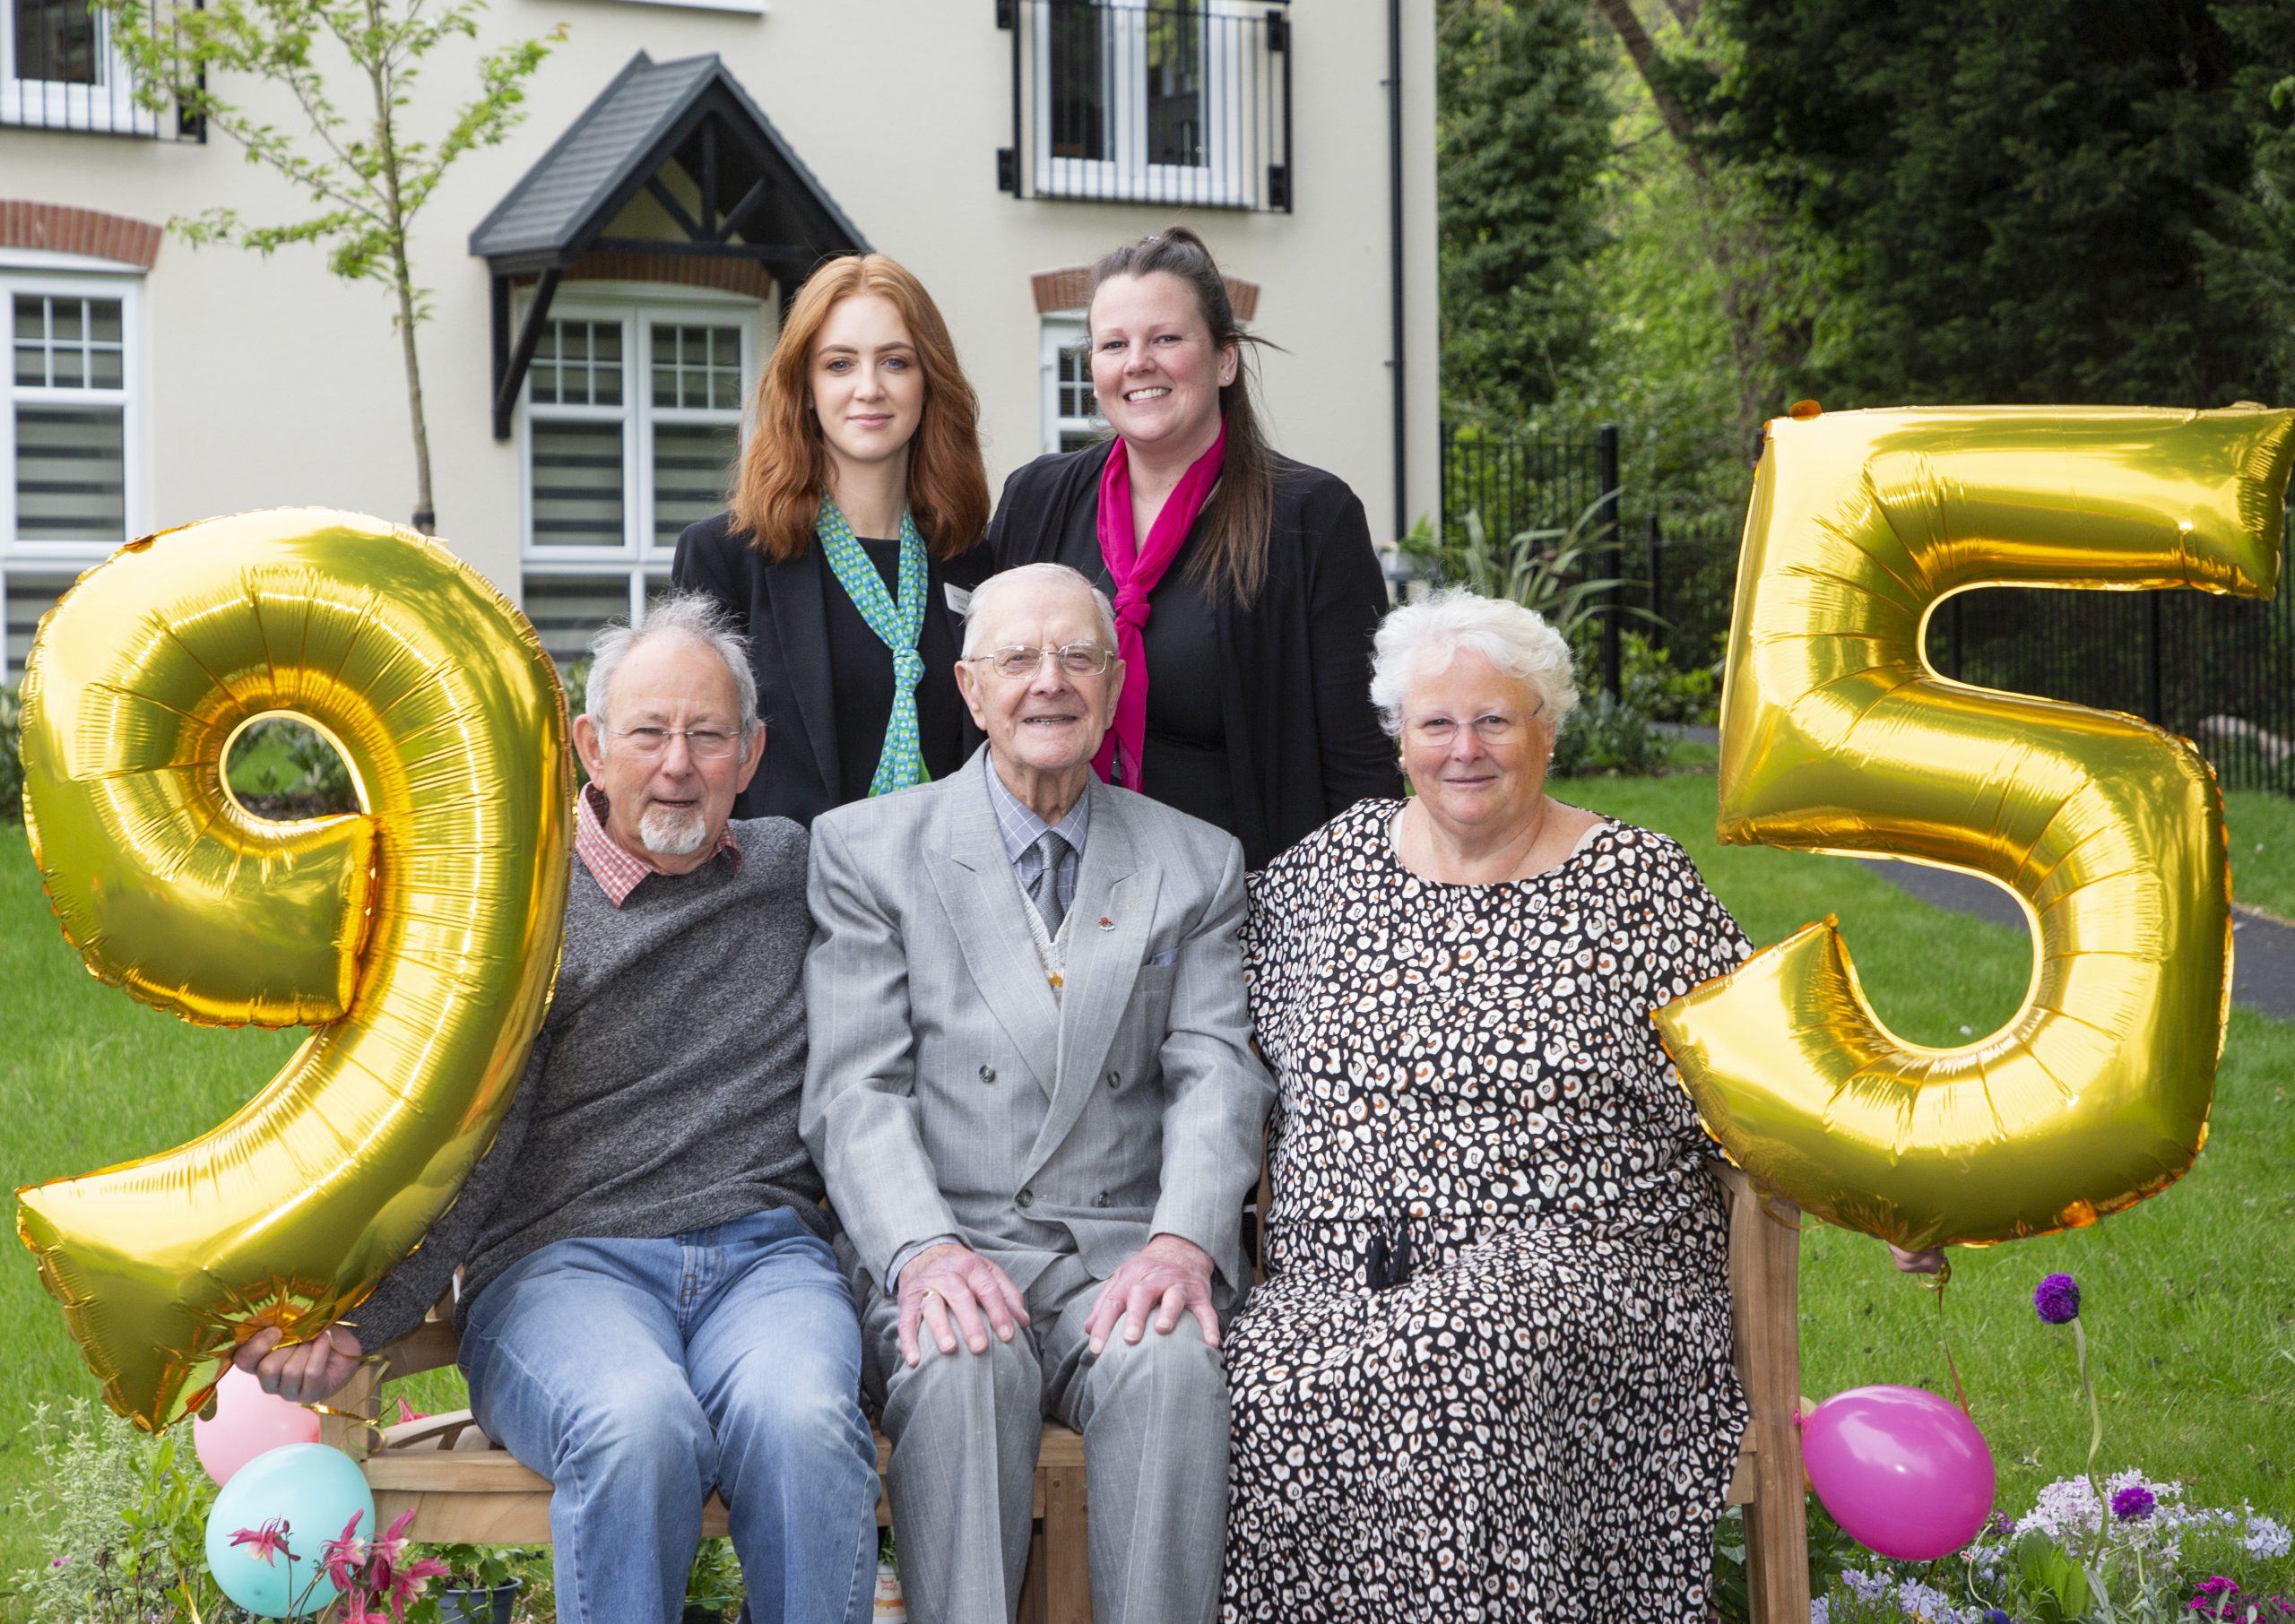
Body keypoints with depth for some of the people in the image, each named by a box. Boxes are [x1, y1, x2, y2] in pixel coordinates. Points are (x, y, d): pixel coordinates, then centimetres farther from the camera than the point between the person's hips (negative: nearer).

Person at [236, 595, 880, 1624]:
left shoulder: (794, 872, 16)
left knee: (802, 1421, -34)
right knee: (640, 1424, -36)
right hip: (562, 1259, -2)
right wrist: (354, 1317, -16)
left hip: (765, 1252, 2)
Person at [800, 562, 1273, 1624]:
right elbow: (856, 1090, 0)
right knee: (963, 1366, -35)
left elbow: (1215, 1079, 5)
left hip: (1125, 1249, 1)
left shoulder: (1197, 865, 15)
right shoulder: (867, 849, 9)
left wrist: (1182, 1242, -16)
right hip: (945, 1245, -1)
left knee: (1171, 1364, -33)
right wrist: (923, 1252, -19)